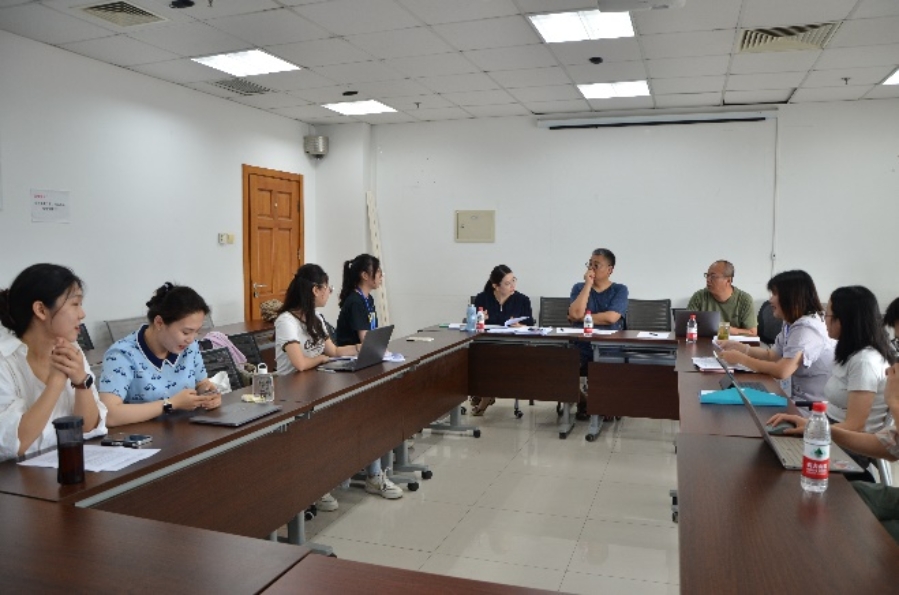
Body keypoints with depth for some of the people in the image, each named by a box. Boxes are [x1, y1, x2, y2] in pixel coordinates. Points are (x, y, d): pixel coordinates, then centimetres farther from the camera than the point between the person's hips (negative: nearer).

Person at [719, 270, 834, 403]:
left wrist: (740, 358, -19)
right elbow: (772, 355, 14)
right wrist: (739, 347, 3)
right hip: (796, 397, 8)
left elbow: (781, 371, -29)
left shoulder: (807, 329, -22)